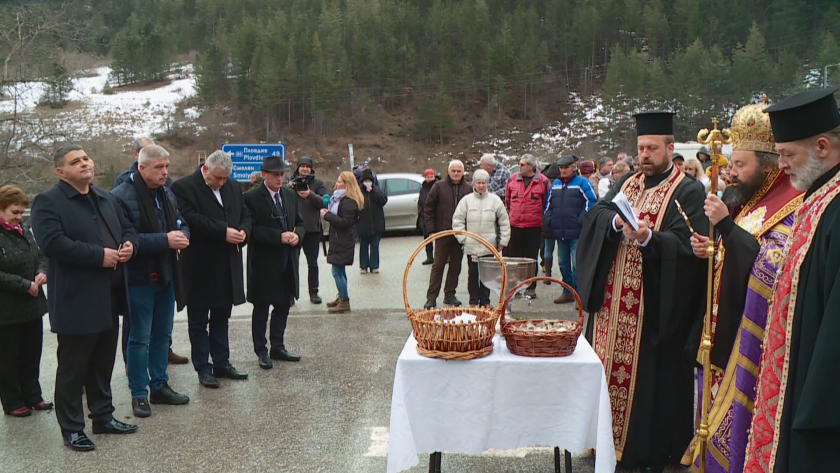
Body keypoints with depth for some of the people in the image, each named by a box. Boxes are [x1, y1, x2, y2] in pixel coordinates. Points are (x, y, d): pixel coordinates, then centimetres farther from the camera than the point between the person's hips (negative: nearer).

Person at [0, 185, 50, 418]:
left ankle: (32, 397, 27)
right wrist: (26, 285, -20)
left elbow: (40, 256, 17)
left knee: (32, 355, 15)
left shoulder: (24, 230, 8)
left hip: (32, 305, 7)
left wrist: (42, 273, -3)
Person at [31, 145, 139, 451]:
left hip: (109, 298, 7)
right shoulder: (48, 201, -9)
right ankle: (72, 429, 16)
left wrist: (129, 245, -3)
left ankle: (103, 417, 31)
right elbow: (52, 242, -22)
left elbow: (127, 228, 21)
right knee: (72, 368, 4)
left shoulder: (106, 198, 16)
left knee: (102, 365, 18)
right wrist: (99, 255, -22)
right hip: (77, 301, -7)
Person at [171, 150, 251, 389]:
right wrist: (223, 232, -23)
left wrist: (243, 231, -7)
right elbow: (190, 219, -21)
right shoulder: (183, 187, -10)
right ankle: (203, 368, 15)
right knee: (198, 320, 6)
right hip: (199, 266, -6)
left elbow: (245, 215, 15)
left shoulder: (233, 187, 11)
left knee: (221, 317, 15)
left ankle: (222, 363, 26)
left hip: (228, 265, 6)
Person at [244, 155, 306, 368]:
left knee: (283, 306, 14)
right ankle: (261, 351, 19)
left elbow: (300, 223, 14)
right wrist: (279, 237, -23)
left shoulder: (291, 195, 9)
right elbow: (252, 229, -17)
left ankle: (278, 347, 28)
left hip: (288, 262, 6)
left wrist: (297, 235, -8)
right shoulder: (252, 197, -10)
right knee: (261, 309, 7)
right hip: (264, 263, -6)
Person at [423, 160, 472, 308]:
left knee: (456, 266, 9)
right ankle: (431, 297, 4)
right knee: (438, 265, 0)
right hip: (442, 233, -2)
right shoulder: (439, 186, -1)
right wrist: (431, 230, -5)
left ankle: (450, 295, 20)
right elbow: (428, 209, 1)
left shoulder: (468, 189, 4)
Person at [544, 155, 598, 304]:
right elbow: (548, 204, 23)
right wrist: (549, 220, 8)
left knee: (577, 265, -8)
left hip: (576, 233, -6)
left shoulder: (582, 183, -1)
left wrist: (581, 221, -12)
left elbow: (591, 202, -7)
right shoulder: (555, 184, 17)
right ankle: (568, 292, 22)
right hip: (559, 232, 6)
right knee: (563, 264, 12)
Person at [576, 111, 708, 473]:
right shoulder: (625, 185, 15)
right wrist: (616, 222, -21)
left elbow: (686, 245, -16)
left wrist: (648, 238, -32)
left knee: (649, 375, 0)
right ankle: (609, 437, 25)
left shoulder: (688, 192, -3)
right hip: (613, 302, 5)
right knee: (610, 368, 11)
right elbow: (595, 216, 0)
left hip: (654, 306, -5)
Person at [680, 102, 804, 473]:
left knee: (737, 415, 0)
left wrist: (726, 225, -26)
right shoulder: (748, 201, 12)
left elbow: (770, 266, -25)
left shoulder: (792, 207, -14)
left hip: (750, 336, -8)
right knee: (718, 407, 16)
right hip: (724, 330, 8)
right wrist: (711, 251, 0)